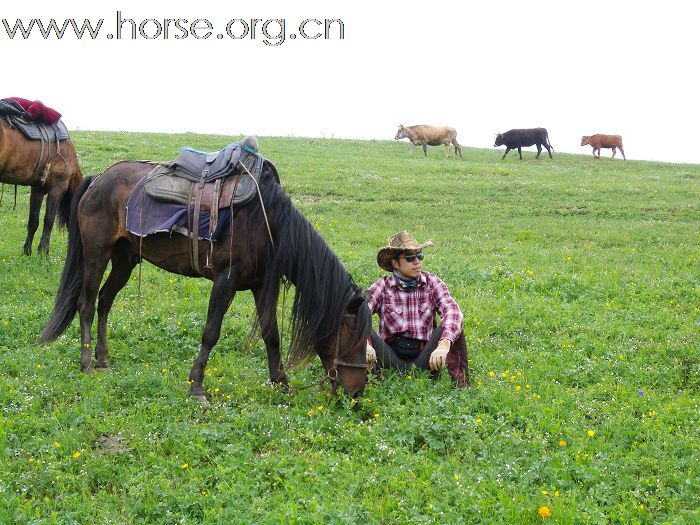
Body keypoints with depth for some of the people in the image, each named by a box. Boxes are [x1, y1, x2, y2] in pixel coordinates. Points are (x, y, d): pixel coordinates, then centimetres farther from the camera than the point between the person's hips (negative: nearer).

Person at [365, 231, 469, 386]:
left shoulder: (432, 283, 2)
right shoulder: (382, 287, 0)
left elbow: (452, 311, -16)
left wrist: (444, 345, -36)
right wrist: (366, 344, -37)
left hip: (423, 359, 1)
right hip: (392, 359, -1)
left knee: (452, 325, -22)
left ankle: (461, 384, -30)